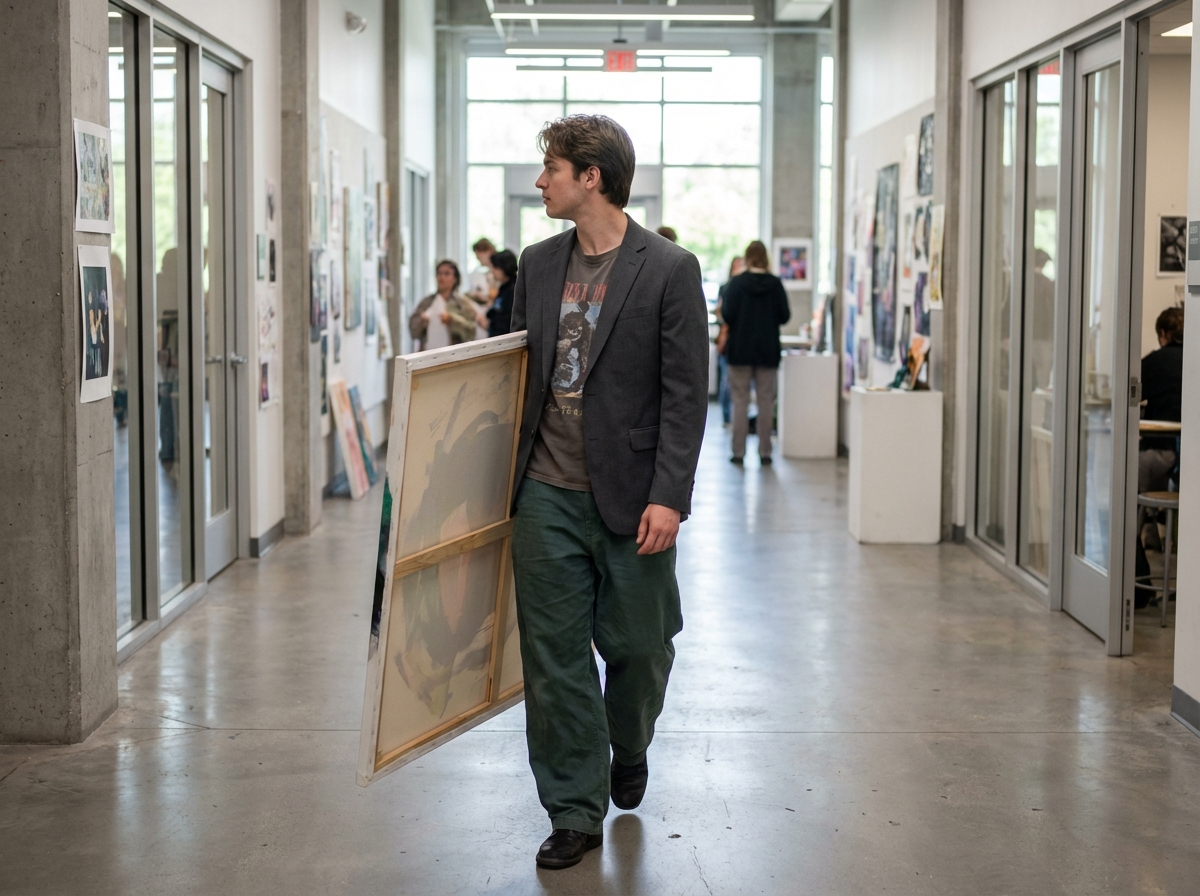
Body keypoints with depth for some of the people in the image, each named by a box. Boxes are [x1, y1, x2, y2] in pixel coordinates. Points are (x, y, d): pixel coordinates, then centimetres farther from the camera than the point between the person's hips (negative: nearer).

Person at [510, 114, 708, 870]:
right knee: (554, 656, 3)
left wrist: (669, 497, -15)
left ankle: (628, 746, 41)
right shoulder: (538, 265, 8)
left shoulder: (669, 269, -7)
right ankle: (576, 811, 14)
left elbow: (686, 391, -9)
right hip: (548, 495, 4)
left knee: (637, 645, 9)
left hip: (630, 498, -4)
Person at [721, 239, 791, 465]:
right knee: (766, 401, 6)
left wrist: (722, 308, 9)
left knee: (740, 400, 5)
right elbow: (784, 316, -1)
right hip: (768, 349, 1)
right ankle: (764, 452, 6)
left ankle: (739, 451, 2)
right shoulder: (775, 284, -4)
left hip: (740, 349, -1)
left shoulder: (736, 283, -9)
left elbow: (728, 315, -13)